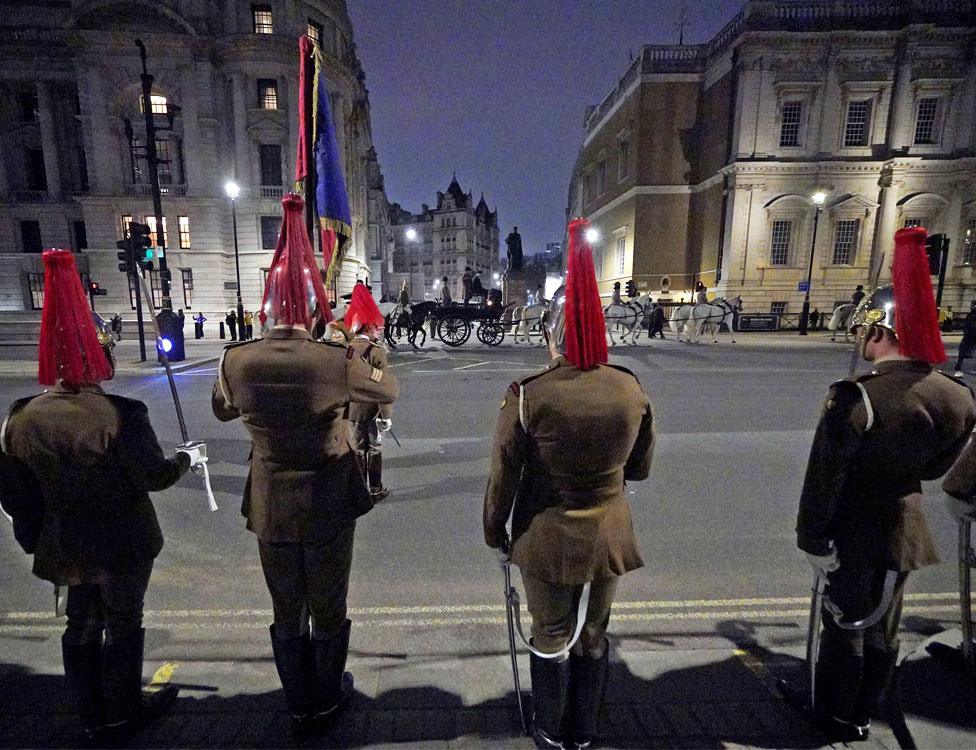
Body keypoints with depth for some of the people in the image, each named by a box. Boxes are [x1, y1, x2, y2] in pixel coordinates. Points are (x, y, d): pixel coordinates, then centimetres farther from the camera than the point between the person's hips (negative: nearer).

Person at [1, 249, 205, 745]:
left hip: (67, 543, 5)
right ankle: (122, 713, 34)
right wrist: (188, 457, -1)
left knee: (81, 625, 22)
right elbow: (155, 477, -20)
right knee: (123, 623, 15)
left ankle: (93, 719, 38)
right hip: (122, 542, -5)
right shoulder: (121, 414, -26)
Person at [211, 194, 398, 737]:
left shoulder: (236, 361, -12)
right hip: (328, 504, -3)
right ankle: (327, 702, 42)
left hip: (270, 507, 3)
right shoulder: (337, 361, -22)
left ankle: (299, 707, 43)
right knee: (329, 610, 19)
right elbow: (390, 390, -4)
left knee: (286, 612, 23)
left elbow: (222, 410, 9)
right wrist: (358, 358, 13)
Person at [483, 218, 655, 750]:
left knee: (551, 639, 20)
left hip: (547, 541, -2)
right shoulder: (631, 389, -12)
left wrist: (495, 535, 2)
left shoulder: (527, 396, -22)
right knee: (593, 636, 24)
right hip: (608, 537, 3)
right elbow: (639, 469, 2)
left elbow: (503, 479, -14)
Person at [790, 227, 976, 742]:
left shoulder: (854, 397, -28)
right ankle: (865, 715, 42)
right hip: (904, 528, 6)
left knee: (846, 625, 14)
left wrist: (814, 540, -14)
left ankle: (837, 720, 34)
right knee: (884, 625, 22)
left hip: (854, 532, -5)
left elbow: (823, 479, -24)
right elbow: (935, 468, 6)